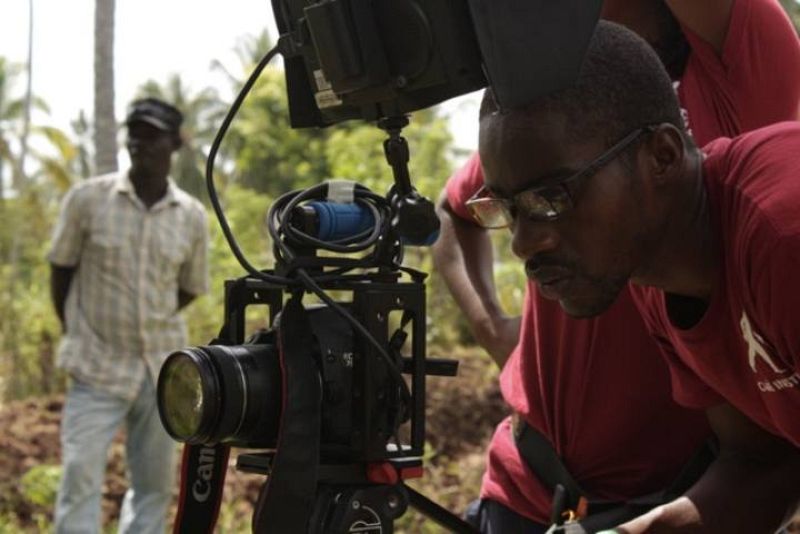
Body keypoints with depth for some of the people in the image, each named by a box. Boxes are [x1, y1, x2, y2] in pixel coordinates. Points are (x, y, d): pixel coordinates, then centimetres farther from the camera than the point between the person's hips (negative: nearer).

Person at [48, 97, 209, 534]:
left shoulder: (192, 216, -2)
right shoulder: (87, 198, -8)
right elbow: (61, 269, 4)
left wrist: (150, 326, 7)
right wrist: (78, 333, 7)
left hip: (162, 368, 3)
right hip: (97, 368, -3)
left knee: (155, 484, 10)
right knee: (80, 481, -9)